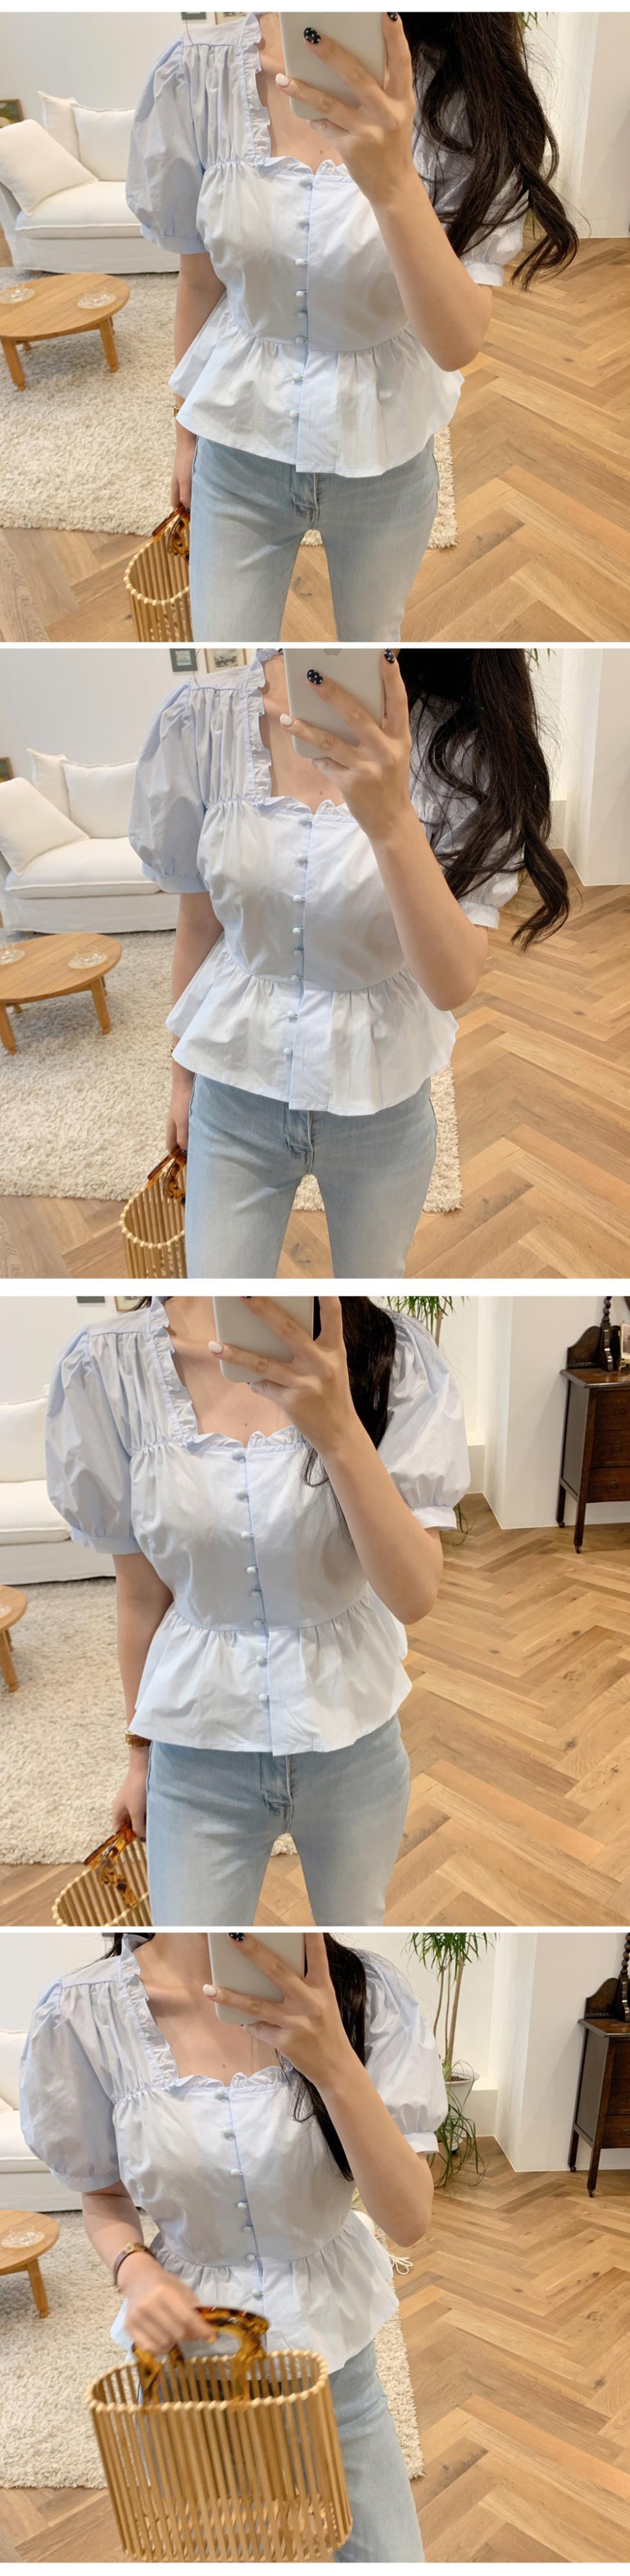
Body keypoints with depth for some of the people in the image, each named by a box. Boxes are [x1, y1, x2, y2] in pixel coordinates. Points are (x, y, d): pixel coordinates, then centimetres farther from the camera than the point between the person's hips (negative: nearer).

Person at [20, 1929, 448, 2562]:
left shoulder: (362, 1990, -18)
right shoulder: (87, 2012, -18)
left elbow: (409, 2221, -20)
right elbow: (104, 2196, 0)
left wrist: (335, 2064, -34)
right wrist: (135, 2271, -21)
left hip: (335, 2346, 0)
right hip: (190, 2359, 0)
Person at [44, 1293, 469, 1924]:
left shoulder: (390, 1353, -17)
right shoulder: (111, 1367, -14)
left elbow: (415, 1595, -21)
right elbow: (141, 1591, -1)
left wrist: (339, 1429, -35)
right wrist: (140, 1752, 10)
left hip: (352, 1745, 1)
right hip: (199, 1759, 0)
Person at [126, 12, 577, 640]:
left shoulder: (456, 99, -19)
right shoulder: (200, 74, -14)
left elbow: (458, 343, -26)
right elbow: (200, 279, 1)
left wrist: (394, 183, -41)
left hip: (383, 458, 0)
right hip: (240, 451, 1)